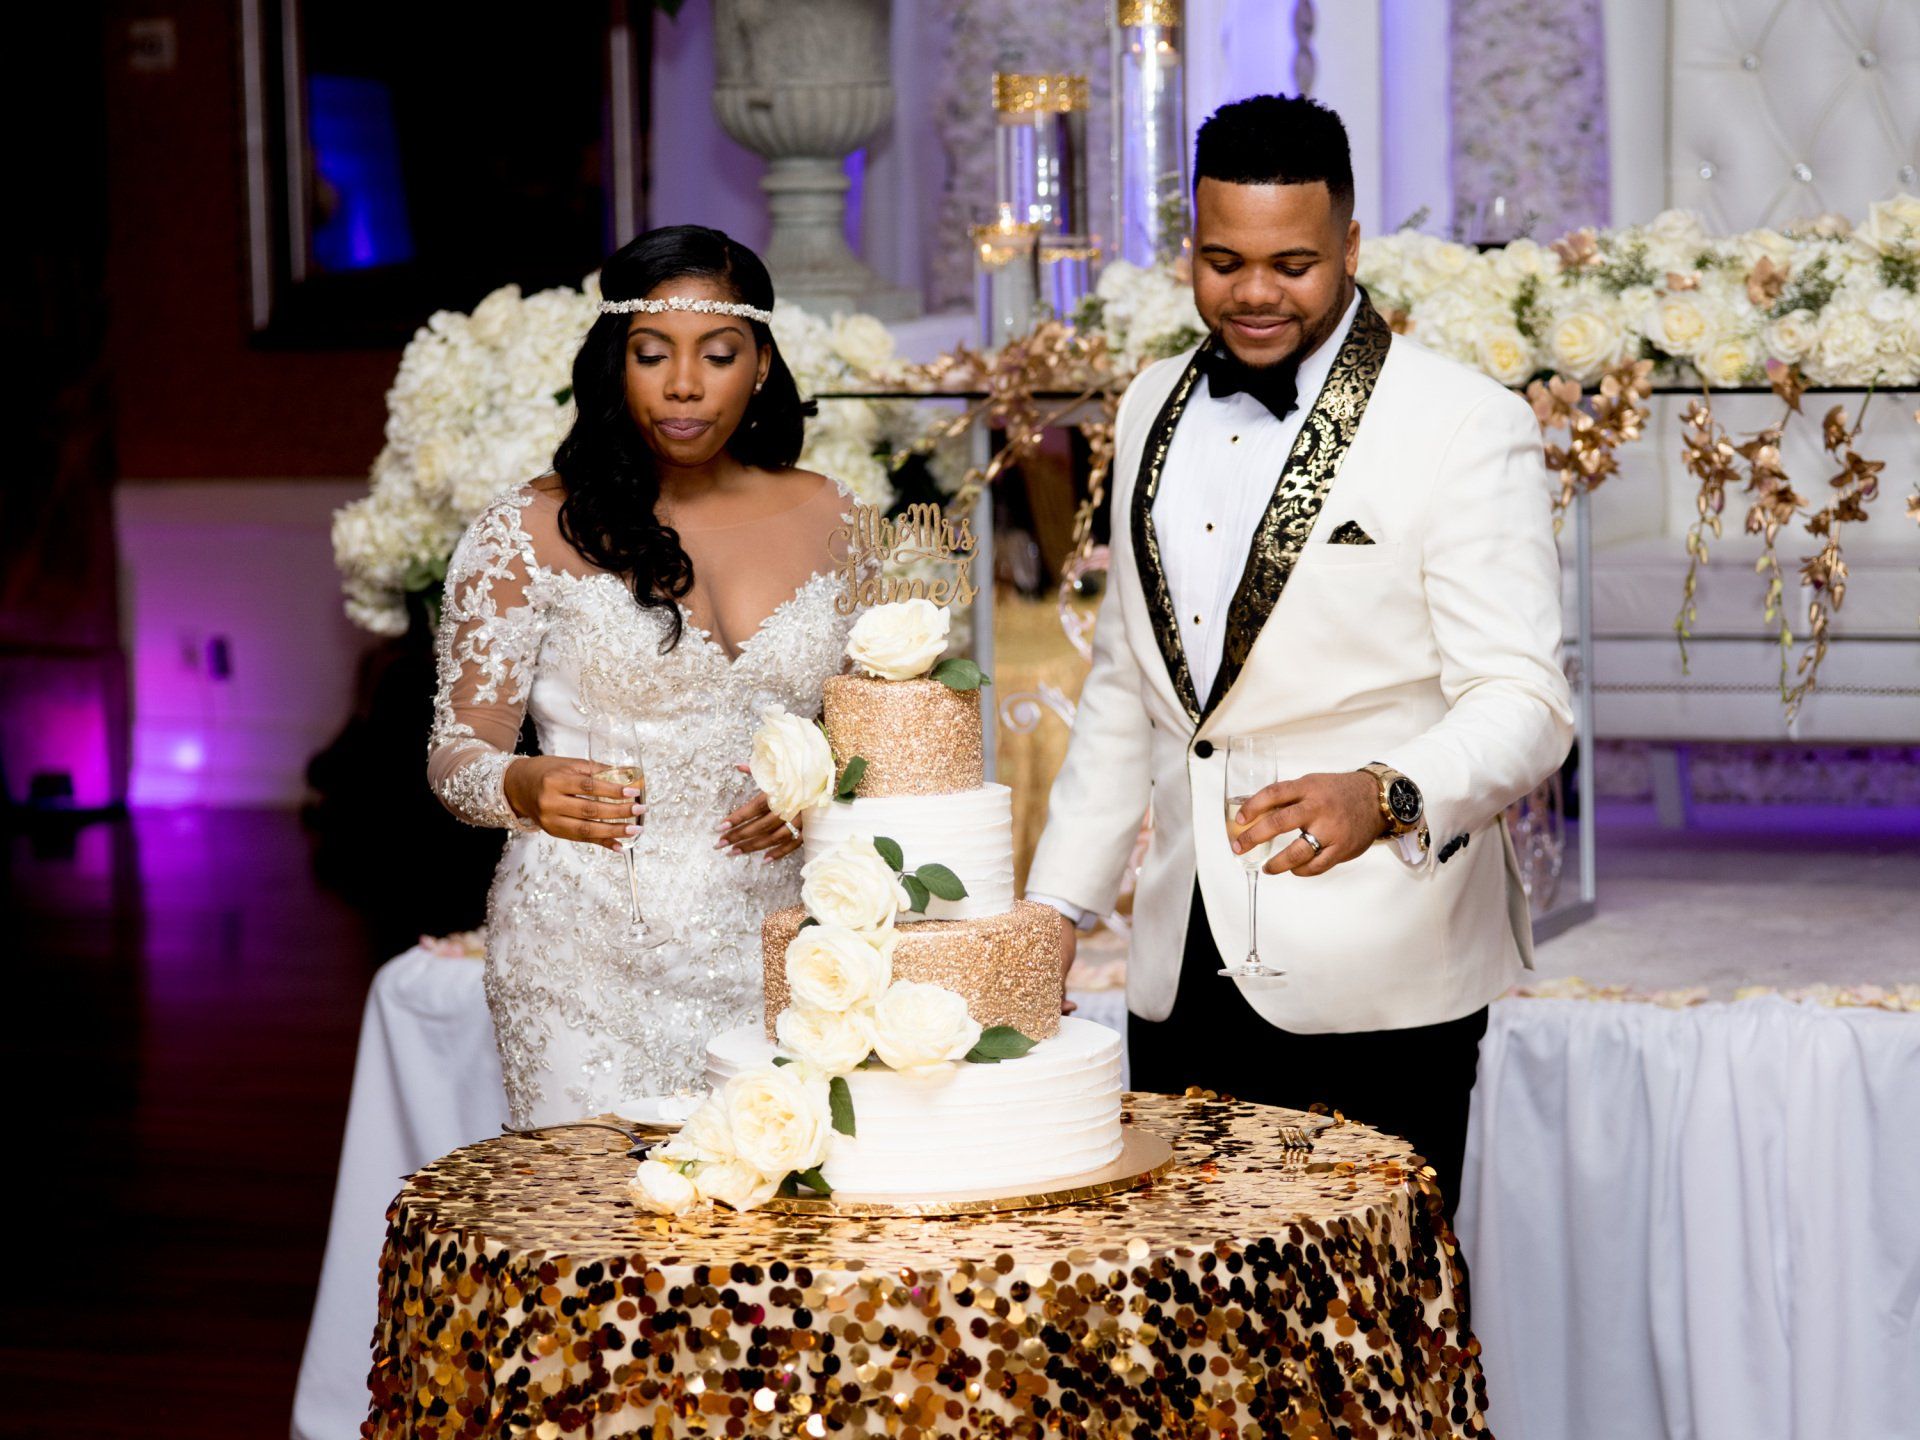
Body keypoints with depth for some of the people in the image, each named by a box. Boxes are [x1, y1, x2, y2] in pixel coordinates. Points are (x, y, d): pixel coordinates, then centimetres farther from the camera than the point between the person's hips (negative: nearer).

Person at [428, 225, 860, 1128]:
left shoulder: (828, 522, 7)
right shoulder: (532, 534, -1)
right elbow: (456, 751, -2)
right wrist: (524, 787, -24)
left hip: (770, 947, 3)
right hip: (589, 959, -2)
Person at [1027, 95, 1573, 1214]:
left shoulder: (1468, 427, -7)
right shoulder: (1156, 408, 12)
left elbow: (1523, 702, -13)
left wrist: (1386, 797, -32)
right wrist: (1056, 901, 14)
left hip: (1377, 989, -5)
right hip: (1182, 974, 5)